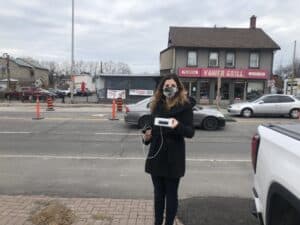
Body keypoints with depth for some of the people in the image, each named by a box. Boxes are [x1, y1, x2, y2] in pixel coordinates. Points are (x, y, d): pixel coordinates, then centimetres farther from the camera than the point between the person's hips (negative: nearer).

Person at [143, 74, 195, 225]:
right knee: (158, 192, 16)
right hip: (156, 155, 4)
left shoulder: (185, 106, -6)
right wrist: (146, 135, -7)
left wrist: (178, 126, -31)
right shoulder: (157, 105, 6)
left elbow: (190, 132, -11)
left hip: (174, 157, -4)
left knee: (171, 193, 9)